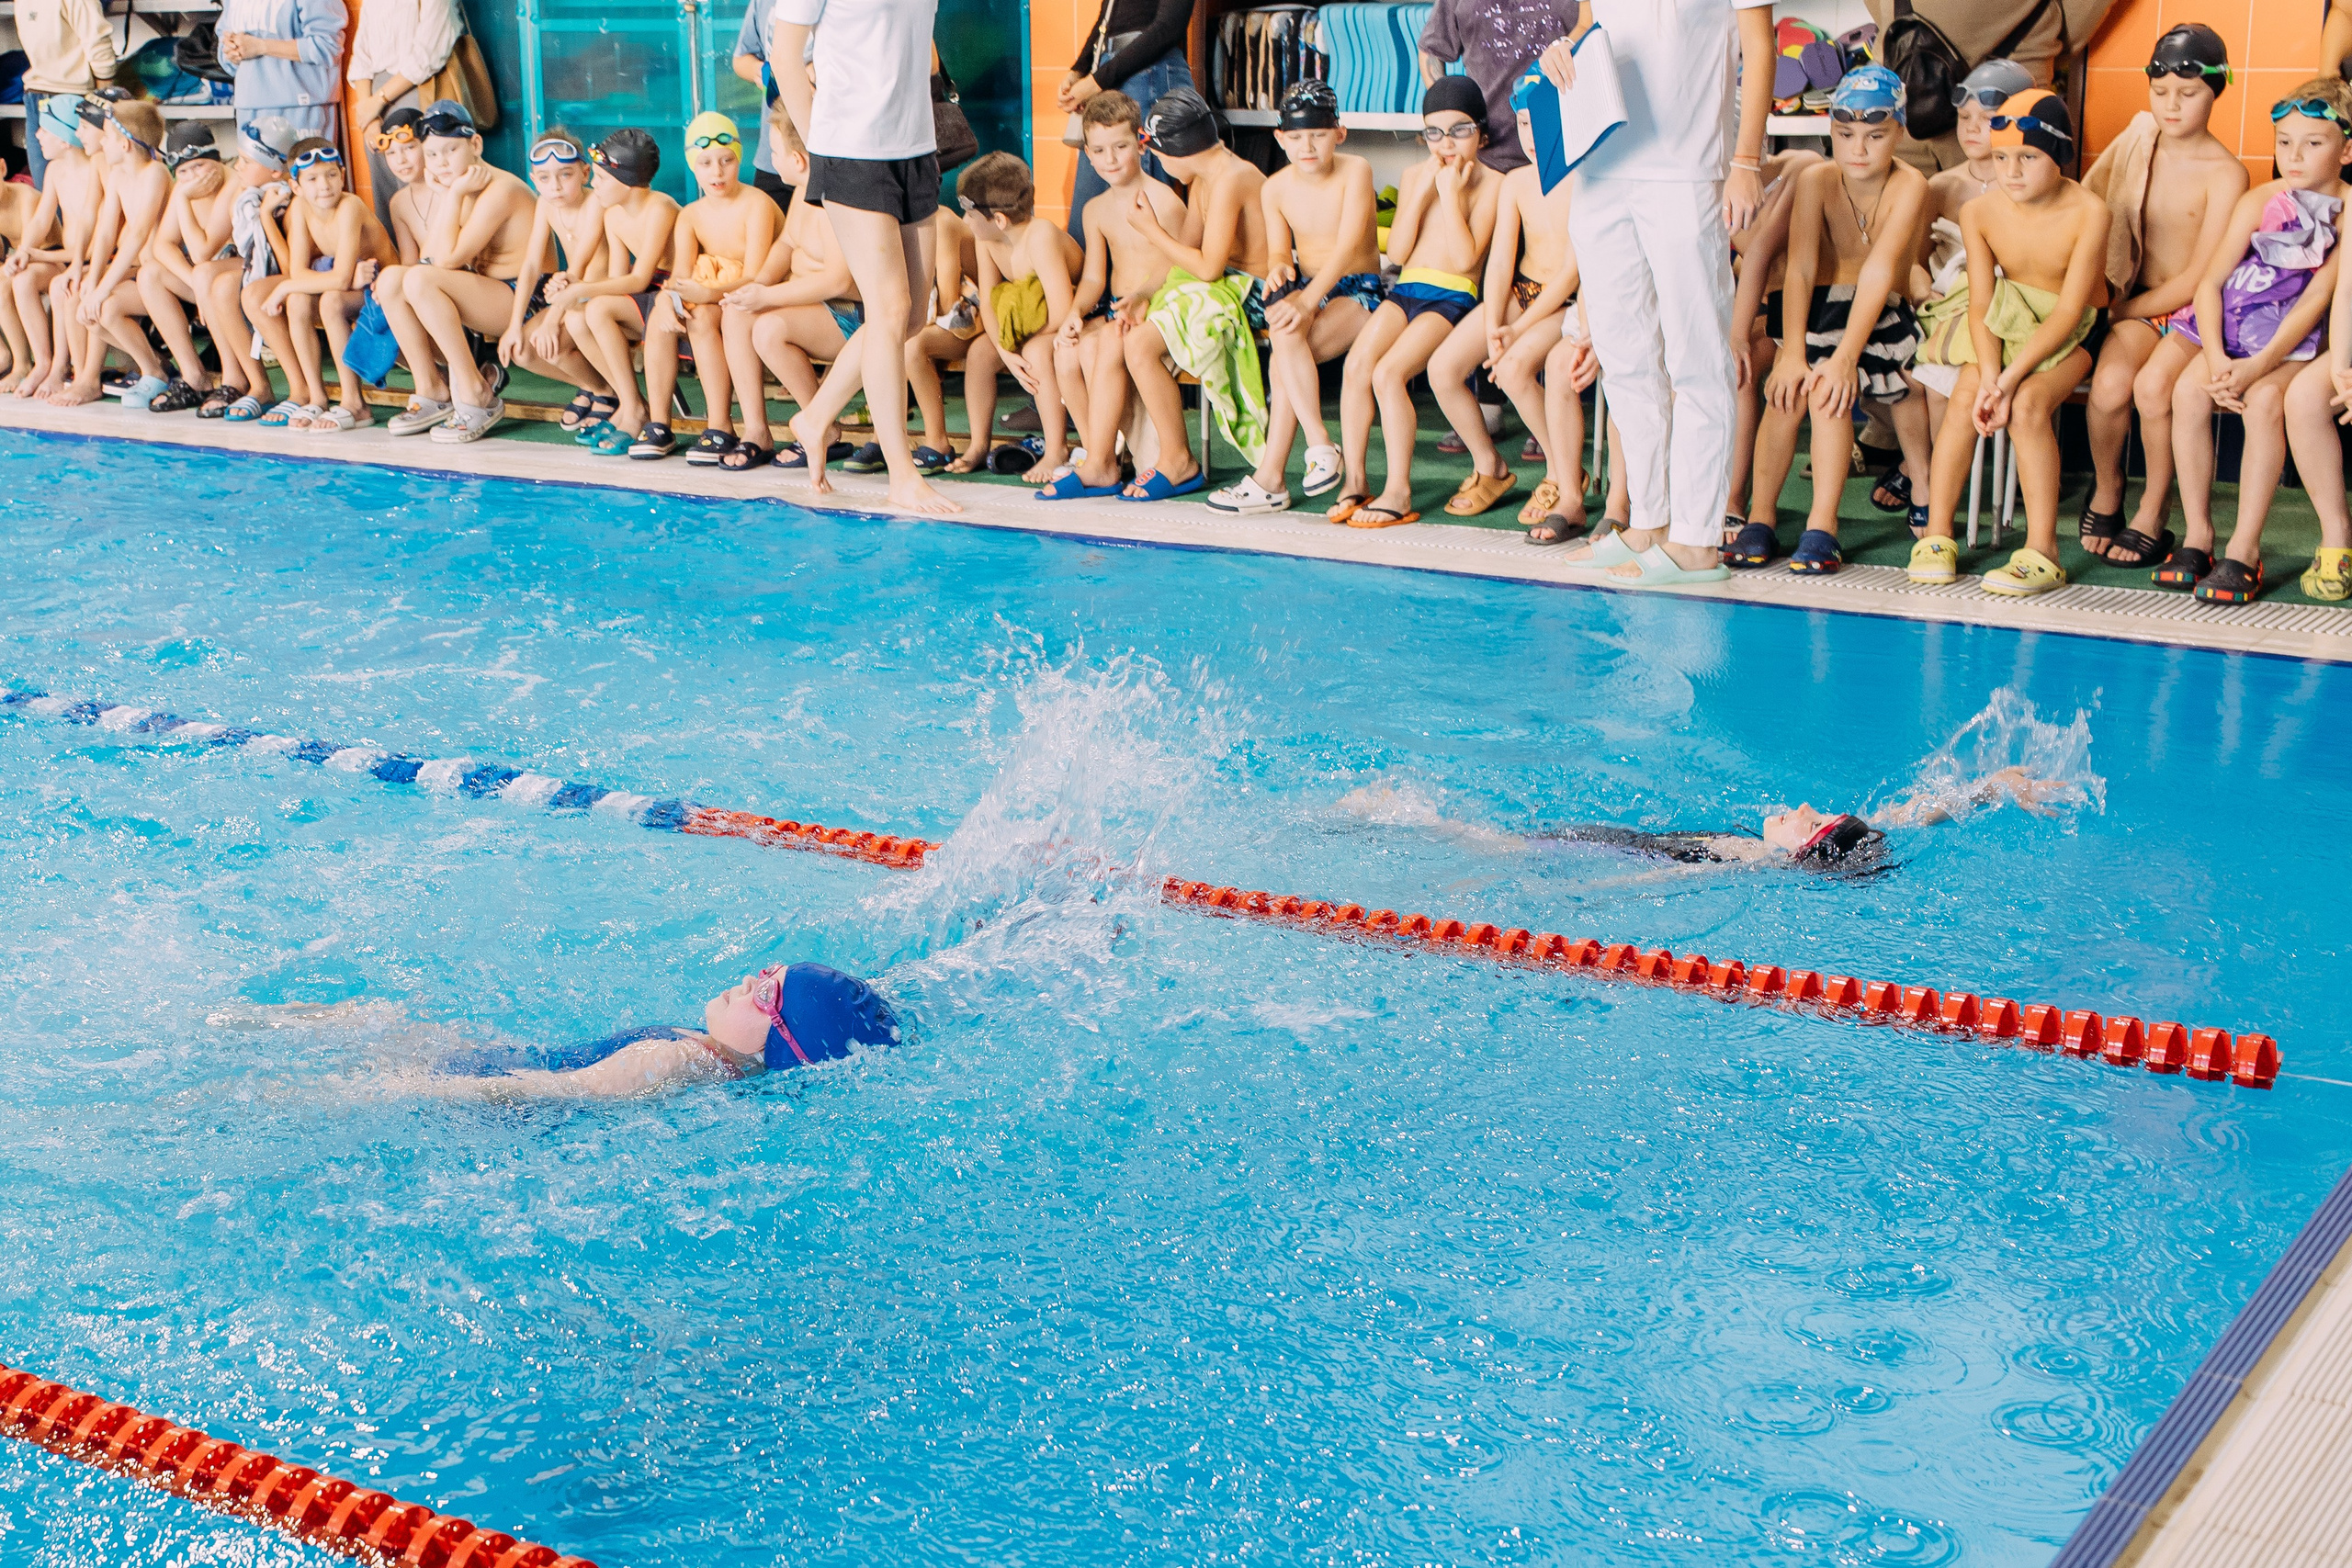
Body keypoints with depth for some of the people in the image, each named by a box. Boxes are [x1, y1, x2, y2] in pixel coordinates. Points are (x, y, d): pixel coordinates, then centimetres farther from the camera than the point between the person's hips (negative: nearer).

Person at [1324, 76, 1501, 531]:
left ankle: (1398, 492, -19)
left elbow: (1465, 259, -12)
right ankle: (1355, 480, -14)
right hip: (1406, 289, 5)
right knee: (1356, 363, -21)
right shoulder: (1414, 175, 14)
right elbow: (1398, 251, 5)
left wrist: (1451, 194, -11)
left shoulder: (1490, 184, -1)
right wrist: (1421, 192, -4)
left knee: (1388, 372, -26)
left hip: (1453, 296, -5)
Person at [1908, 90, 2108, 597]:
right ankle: (1937, 536, -17)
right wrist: (1989, 375, -27)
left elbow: (2068, 312, -22)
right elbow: (1981, 304, -9)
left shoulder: (2087, 213, -19)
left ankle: (2042, 552, -28)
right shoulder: (1981, 214, -7)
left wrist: (2012, 376, -32)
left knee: (2028, 403, -31)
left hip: (2069, 337, -4)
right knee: (1965, 395, -25)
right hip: (2006, 327, 4)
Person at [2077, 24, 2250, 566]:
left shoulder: (2225, 174, -10)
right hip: (2138, 307, 3)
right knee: (2110, 384, -28)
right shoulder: (2132, 146, 5)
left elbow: (2200, 277, -12)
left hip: (2198, 311, -3)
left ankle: (2154, 507, -10)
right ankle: (2105, 488, 1)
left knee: (2153, 385, -33)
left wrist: (2124, 310, -10)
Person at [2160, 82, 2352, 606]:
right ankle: (2196, 533, -16)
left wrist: (2259, 366, -26)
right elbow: (2210, 281, -5)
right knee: (2188, 390, -24)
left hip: (2301, 341, -3)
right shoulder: (2260, 201, -2)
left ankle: (2244, 548, -30)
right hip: (2237, 328, 3)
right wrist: (2217, 360, -19)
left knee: (2264, 400, -33)